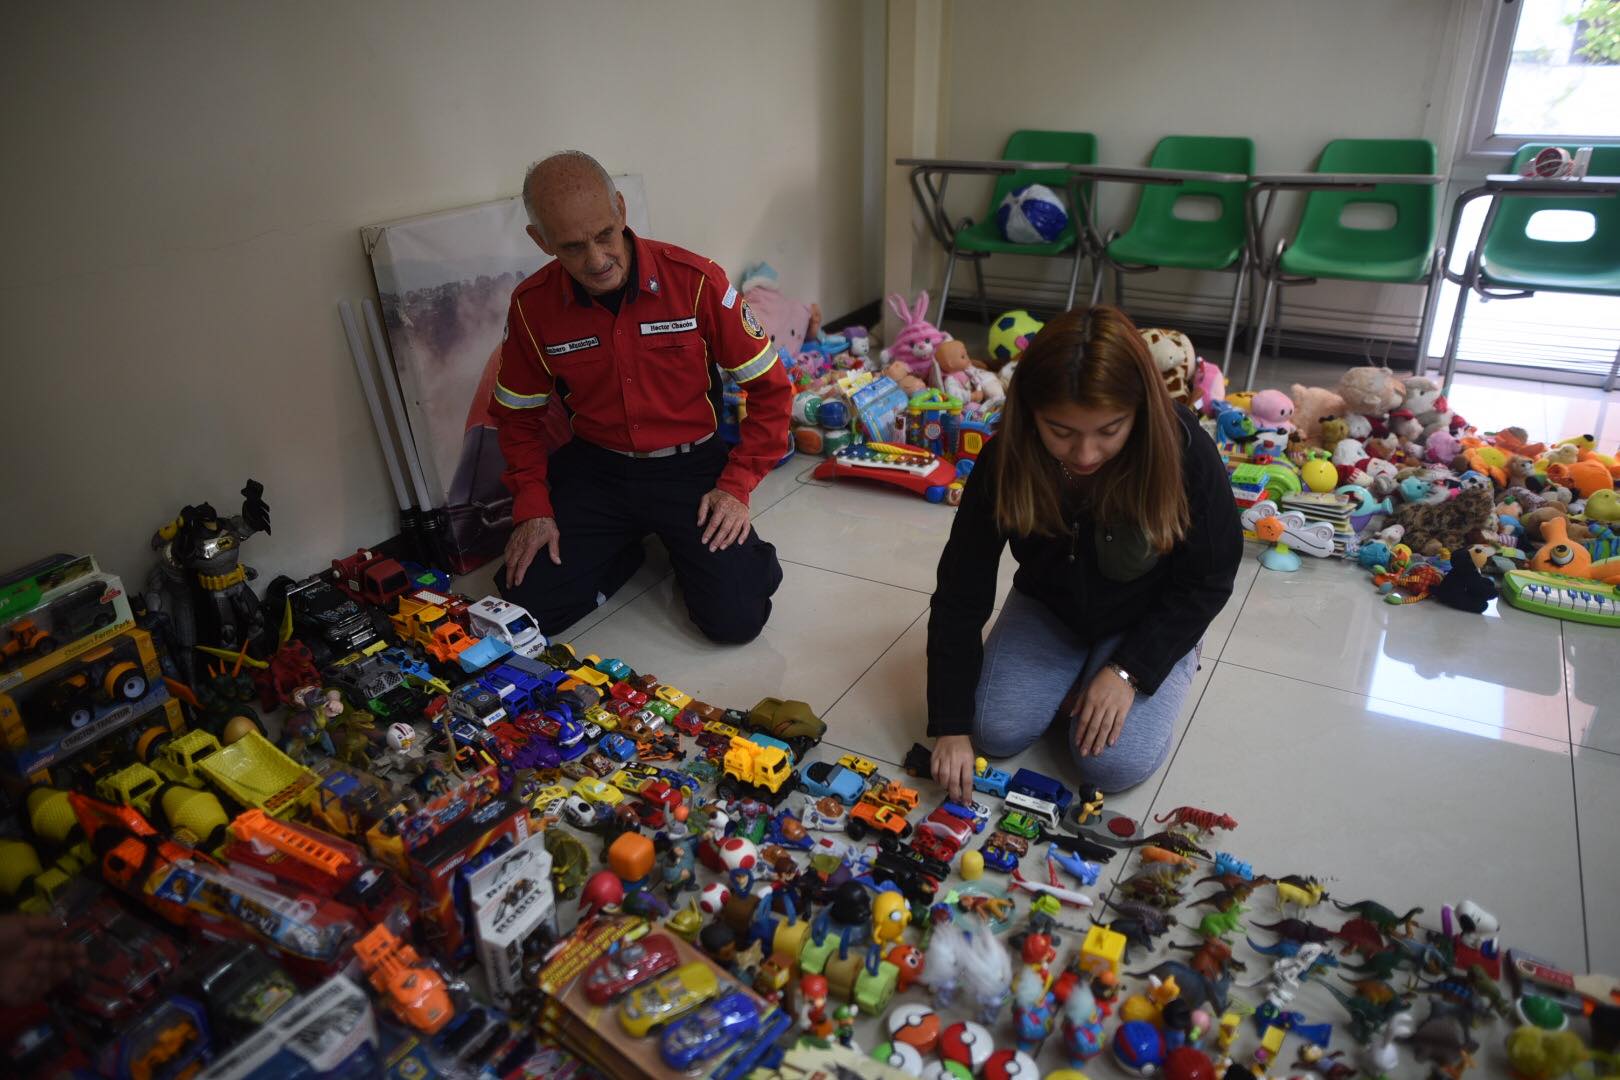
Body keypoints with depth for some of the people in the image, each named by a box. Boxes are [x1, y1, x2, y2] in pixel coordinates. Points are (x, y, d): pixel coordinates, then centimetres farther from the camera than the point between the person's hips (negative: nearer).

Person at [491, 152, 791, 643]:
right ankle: (625, 549, 18)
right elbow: (519, 416, 8)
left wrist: (736, 486, -13)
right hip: (595, 468, 3)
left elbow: (769, 388, -7)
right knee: (528, 607, -9)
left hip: (690, 464, -2)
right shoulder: (531, 305, -8)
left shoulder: (695, 280, -16)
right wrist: (532, 507, -5)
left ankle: (687, 545, 16)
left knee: (736, 617, -16)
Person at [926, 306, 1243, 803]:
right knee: (994, 733, -13)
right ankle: (1077, 675, 14)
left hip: (1149, 621, -1)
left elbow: (1205, 584, -15)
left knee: (1115, 764, -17)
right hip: (1047, 609, 2)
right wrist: (951, 724, -22)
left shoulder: (1185, 452, -31)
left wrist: (1129, 670, -23)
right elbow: (961, 594, -20)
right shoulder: (1006, 461, -27)